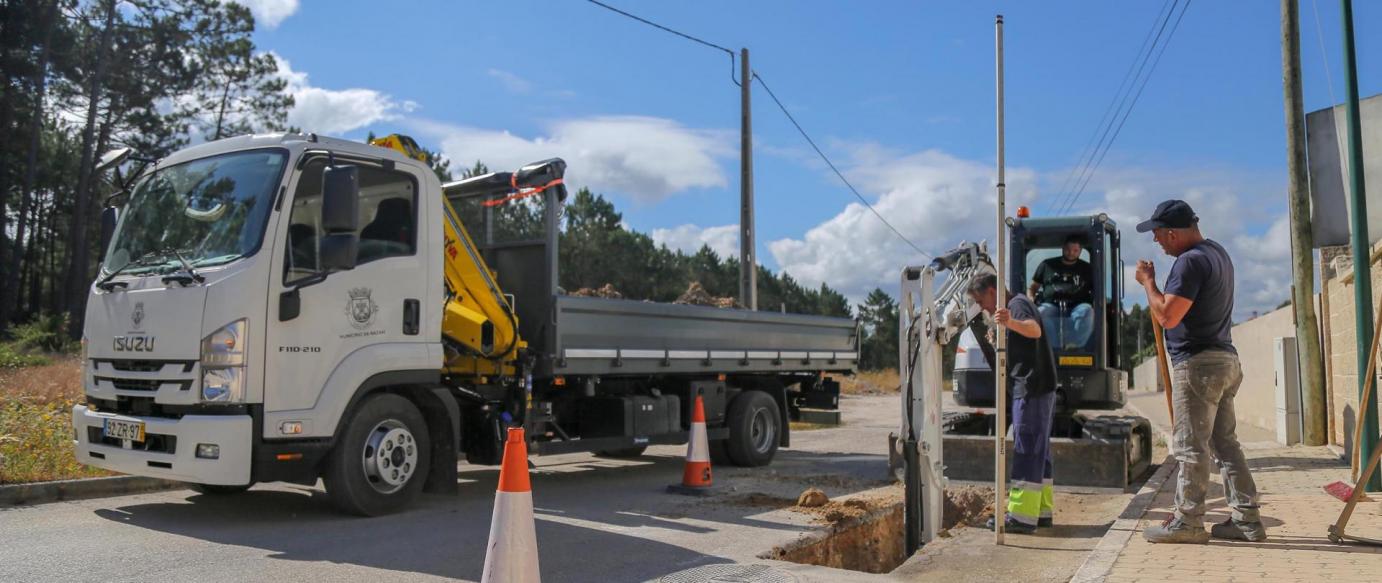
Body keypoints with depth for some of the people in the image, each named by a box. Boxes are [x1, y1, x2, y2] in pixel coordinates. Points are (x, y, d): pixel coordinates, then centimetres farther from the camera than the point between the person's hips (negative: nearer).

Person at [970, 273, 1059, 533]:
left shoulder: (1018, 304, -11)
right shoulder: (1019, 304, 21)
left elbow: (1034, 330, -33)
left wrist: (1011, 322, -53)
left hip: (1031, 388, -11)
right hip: (1039, 389, 11)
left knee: (1027, 449, -12)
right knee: (1039, 450, 13)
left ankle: (1021, 516, -13)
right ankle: (1042, 511, 18)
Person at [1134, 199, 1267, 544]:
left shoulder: (1190, 261, -16)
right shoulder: (1217, 252, 17)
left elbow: (1167, 316, -21)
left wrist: (1148, 281, -9)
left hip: (1198, 364, -10)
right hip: (1225, 360, 10)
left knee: (1191, 447, -4)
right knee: (1225, 444, 13)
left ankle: (1188, 522, 2)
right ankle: (1247, 520, 16)